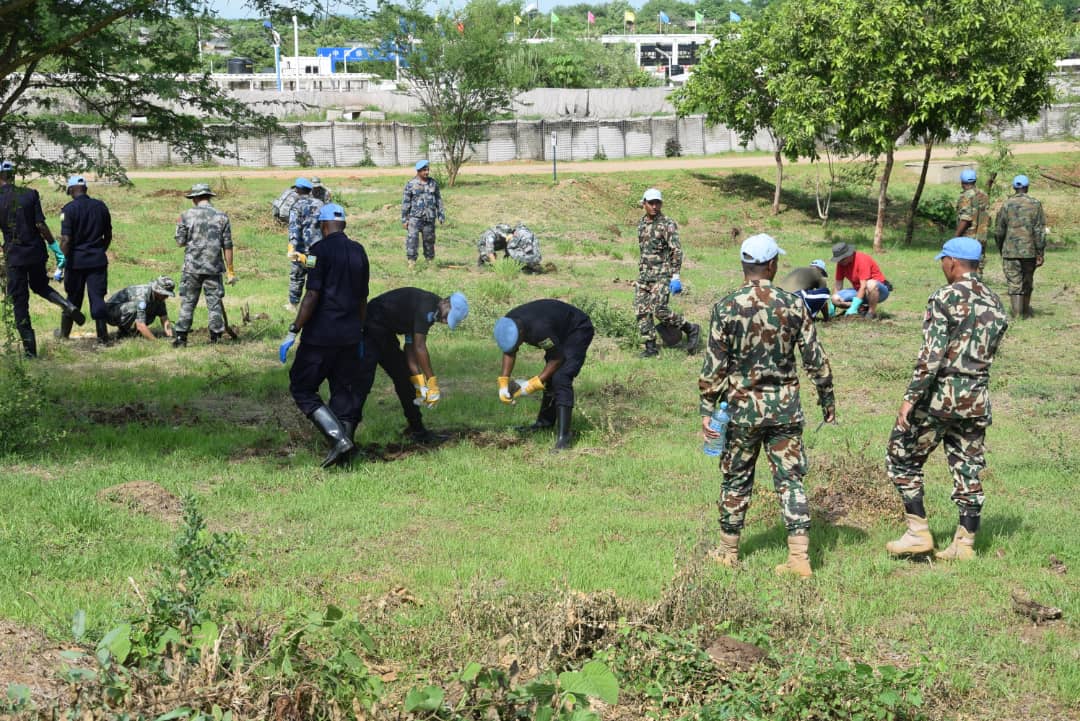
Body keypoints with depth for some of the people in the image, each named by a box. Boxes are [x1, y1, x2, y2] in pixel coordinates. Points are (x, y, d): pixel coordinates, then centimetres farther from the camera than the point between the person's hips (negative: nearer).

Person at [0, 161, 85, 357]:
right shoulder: (30, 194, -4)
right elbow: (40, 224, -9)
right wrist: (55, 246, -3)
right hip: (36, 251, 3)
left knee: (19, 302, 5)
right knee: (39, 285, 26)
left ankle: (29, 349, 3)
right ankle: (67, 305, -3)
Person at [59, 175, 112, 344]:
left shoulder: (69, 209, -10)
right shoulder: (101, 206, 3)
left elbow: (65, 240, -15)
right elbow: (108, 236, 10)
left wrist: (63, 263, -9)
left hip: (76, 260, -2)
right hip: (98, 260, 2)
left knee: (73, 298, 11)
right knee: (97, 297, 3)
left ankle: (64, 333, 24)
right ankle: (102, 335, 0)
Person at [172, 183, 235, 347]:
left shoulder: (186, 215, -4)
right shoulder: (221, 217, -1)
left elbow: (180, 241, -1)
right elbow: (227, 246, -1)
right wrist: (230, 270, 4)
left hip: (192, 266, -1)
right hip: (214, 267, 1)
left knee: (187, 302, 6)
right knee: (214, 302, 7)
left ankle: (181, 337, 5)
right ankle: (216, 337, 9)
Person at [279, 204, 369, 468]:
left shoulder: (321, 250, -10)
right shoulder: (358, 251, 10)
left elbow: (312, 295, -17)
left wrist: (293, 332, -14)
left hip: (321, 335, -6)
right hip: (350, 335, 6)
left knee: (302, 389, 3)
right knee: (345, 391, 12)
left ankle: (339, 438, -12)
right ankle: (345, 455, 12)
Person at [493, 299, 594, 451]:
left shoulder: (539, 329, -40)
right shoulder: (508, 325, -16)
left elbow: (557, 358, -26)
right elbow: (509, 353, 2)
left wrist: (534, 384, -23)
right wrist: (503, 383, -7)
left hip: (578, 330, -9)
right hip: (559, 331, 9)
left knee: (561, 379, -21)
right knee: (549, 377, 14)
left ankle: (563, 435, -23)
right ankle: (545, 421, 33)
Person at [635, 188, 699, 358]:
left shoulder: (668, 225, -9)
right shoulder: (641, 223, 13)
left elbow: (677, 251, -13)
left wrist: (675, 276, -18)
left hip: (662, 275, -7)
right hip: (644, 274, 7)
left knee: (658, 309, -17)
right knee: (641, 311, 1)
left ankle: (691, 329, 1)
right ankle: (651, 348, 8)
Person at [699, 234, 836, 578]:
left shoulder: (727, 308, -9)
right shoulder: (794, 305, -3)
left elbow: (714, 366, -8)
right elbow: (816, 359, 1)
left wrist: (707, 410, -2)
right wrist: (827, 399, 13)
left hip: (743, 407, -1)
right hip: (785, 408, 1)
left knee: (736, 480, 12)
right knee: (790, 479, 5)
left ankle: (728, 551, 23)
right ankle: (799, 556, -1)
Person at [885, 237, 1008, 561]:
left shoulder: (945, 298, -12)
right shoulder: (995, 303, 9)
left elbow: (932, 355, -19)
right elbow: (988, 353, 12)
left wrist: (910, 398, -17)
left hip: (941, 392, -6)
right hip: (978, 397, 6)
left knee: (902, 459, 7)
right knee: (969, 468, 10)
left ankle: (918, 532, 4)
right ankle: (965, 543, 12)